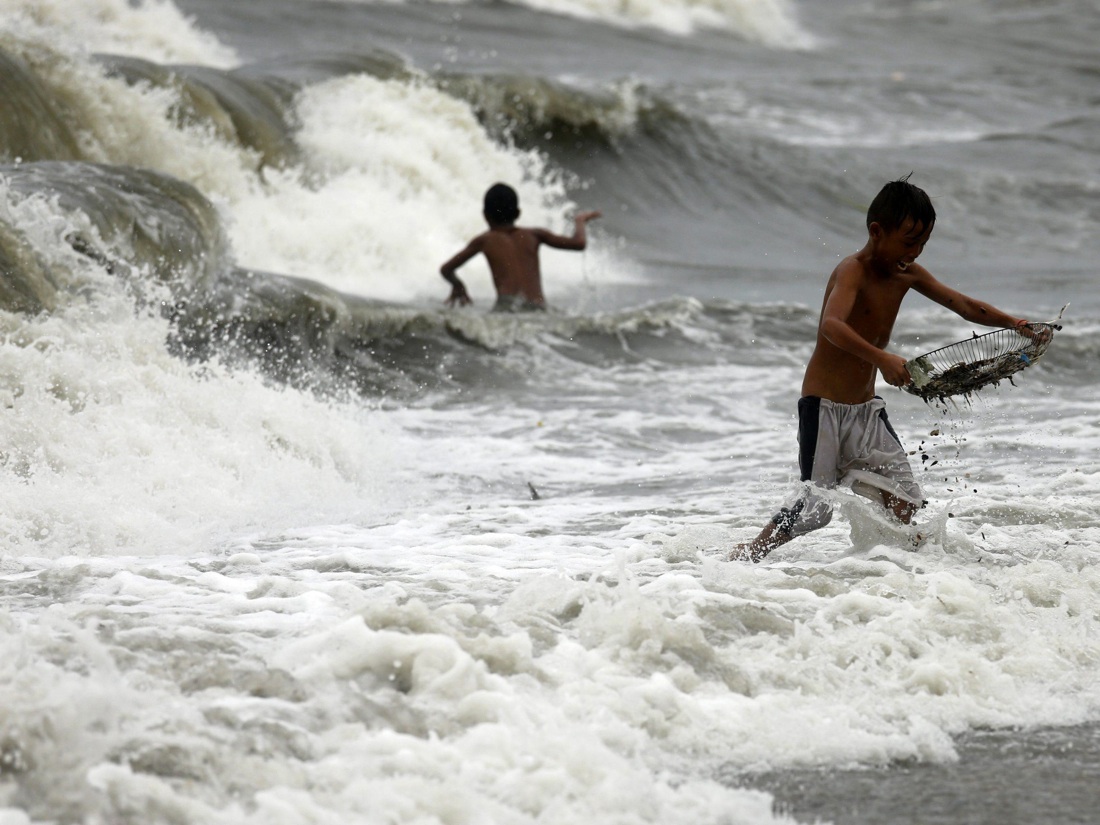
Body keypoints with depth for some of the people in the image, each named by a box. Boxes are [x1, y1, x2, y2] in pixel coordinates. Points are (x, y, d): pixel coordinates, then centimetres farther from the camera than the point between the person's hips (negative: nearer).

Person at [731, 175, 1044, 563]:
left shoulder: (907, 274, 4)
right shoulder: (853, 271, -19)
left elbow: (965, 306, 10)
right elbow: (832, 326, -38)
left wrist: (1014, 323, -6)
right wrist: (881, 358, -51)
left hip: (866, 408, 8)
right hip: (824, 406, -8)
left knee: (902, 501, 0)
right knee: (814, 507, -8)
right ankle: (743, 558, 6)